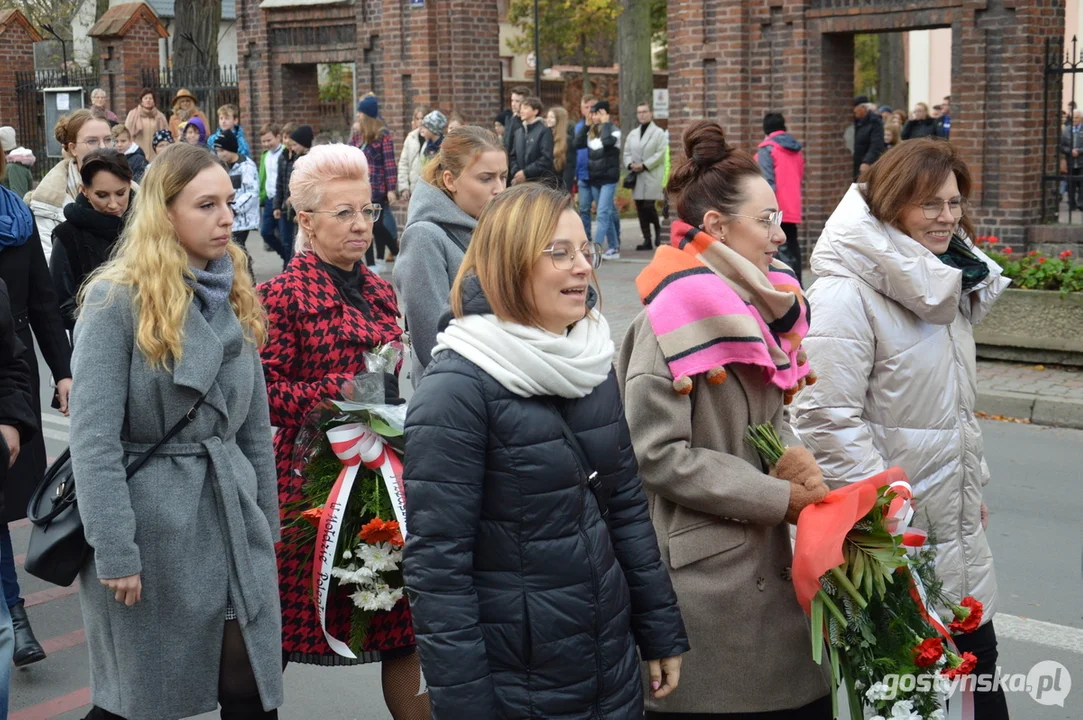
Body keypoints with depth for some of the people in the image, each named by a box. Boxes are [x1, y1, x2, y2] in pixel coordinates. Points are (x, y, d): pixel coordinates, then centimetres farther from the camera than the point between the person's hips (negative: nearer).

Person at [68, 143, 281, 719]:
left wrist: (265, 526, 15)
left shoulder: (236, 301, 9)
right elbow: (93, 437, -16)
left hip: (231, 520, 5)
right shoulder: (116, 299, -12)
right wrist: (115, 553, -20)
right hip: (150, 524, -5)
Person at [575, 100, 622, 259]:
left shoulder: (614, 130, -6)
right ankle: (613, 247, 17)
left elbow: (608, 141, -27)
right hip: (594, 179, 7)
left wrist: (605, 123, -16)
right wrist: (587, 125, -3)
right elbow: (578, 143, -2)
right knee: (607, 214, 11)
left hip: (608, 178, -7)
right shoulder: (591, 132, 11)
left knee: (603, 214, -12)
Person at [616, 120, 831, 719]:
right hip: (700, 575, -8)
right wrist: (779, 498, -16)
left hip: (766, 564, 8)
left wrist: (794, 456, -3)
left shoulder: (756, 308, 11)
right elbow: (659, 454, -20)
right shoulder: (672, 321, -15)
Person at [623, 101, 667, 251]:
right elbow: (626, 153, 14)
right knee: (640, 209, 4)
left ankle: (658, 232, 10)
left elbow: (660, 154, -9)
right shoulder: (632, 134, 17)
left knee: (649, 206, -14)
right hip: (637, 177, 6)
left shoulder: (659, 133, -1)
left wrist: (644, 165, -15)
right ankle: (647, 240, 9)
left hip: (652, 176, -6)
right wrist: (630, 164, -6)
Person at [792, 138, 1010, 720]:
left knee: (978, 657, 17)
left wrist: (974, 485, 19)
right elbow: (828, 420, -24)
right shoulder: (845, 296, -20)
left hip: (958, 522, 8)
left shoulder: (944, 285, 9)